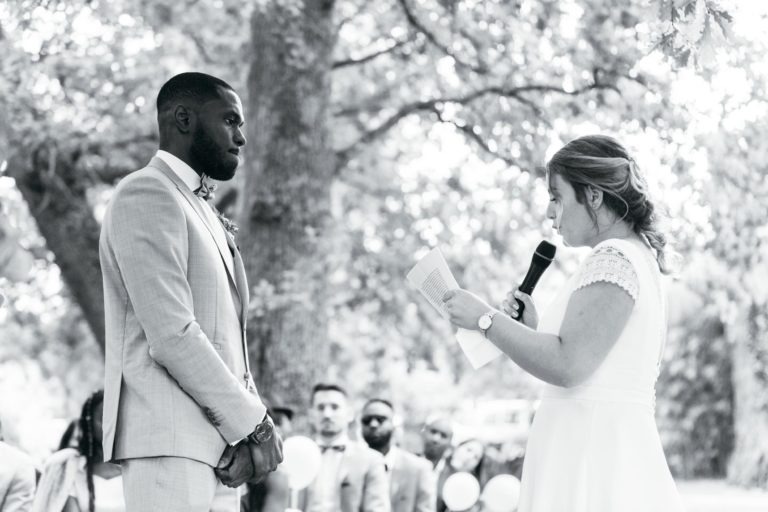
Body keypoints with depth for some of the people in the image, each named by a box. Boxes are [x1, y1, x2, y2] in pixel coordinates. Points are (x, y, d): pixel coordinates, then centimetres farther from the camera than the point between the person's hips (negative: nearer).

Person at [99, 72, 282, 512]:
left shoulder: (202, 210, 23)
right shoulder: (148, 194, -7)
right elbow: (172, 336, -16)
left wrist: (252, 421, 0)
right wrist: (252, 422, -11)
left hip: (221, 444, 9)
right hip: (169, 442, -9)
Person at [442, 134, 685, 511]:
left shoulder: (613, 258, -12)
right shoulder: (639, 258, 20)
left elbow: (567, 366, -21)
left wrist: (486, 319, -12)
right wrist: (532, 328, 13)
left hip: (591, 452, -10)